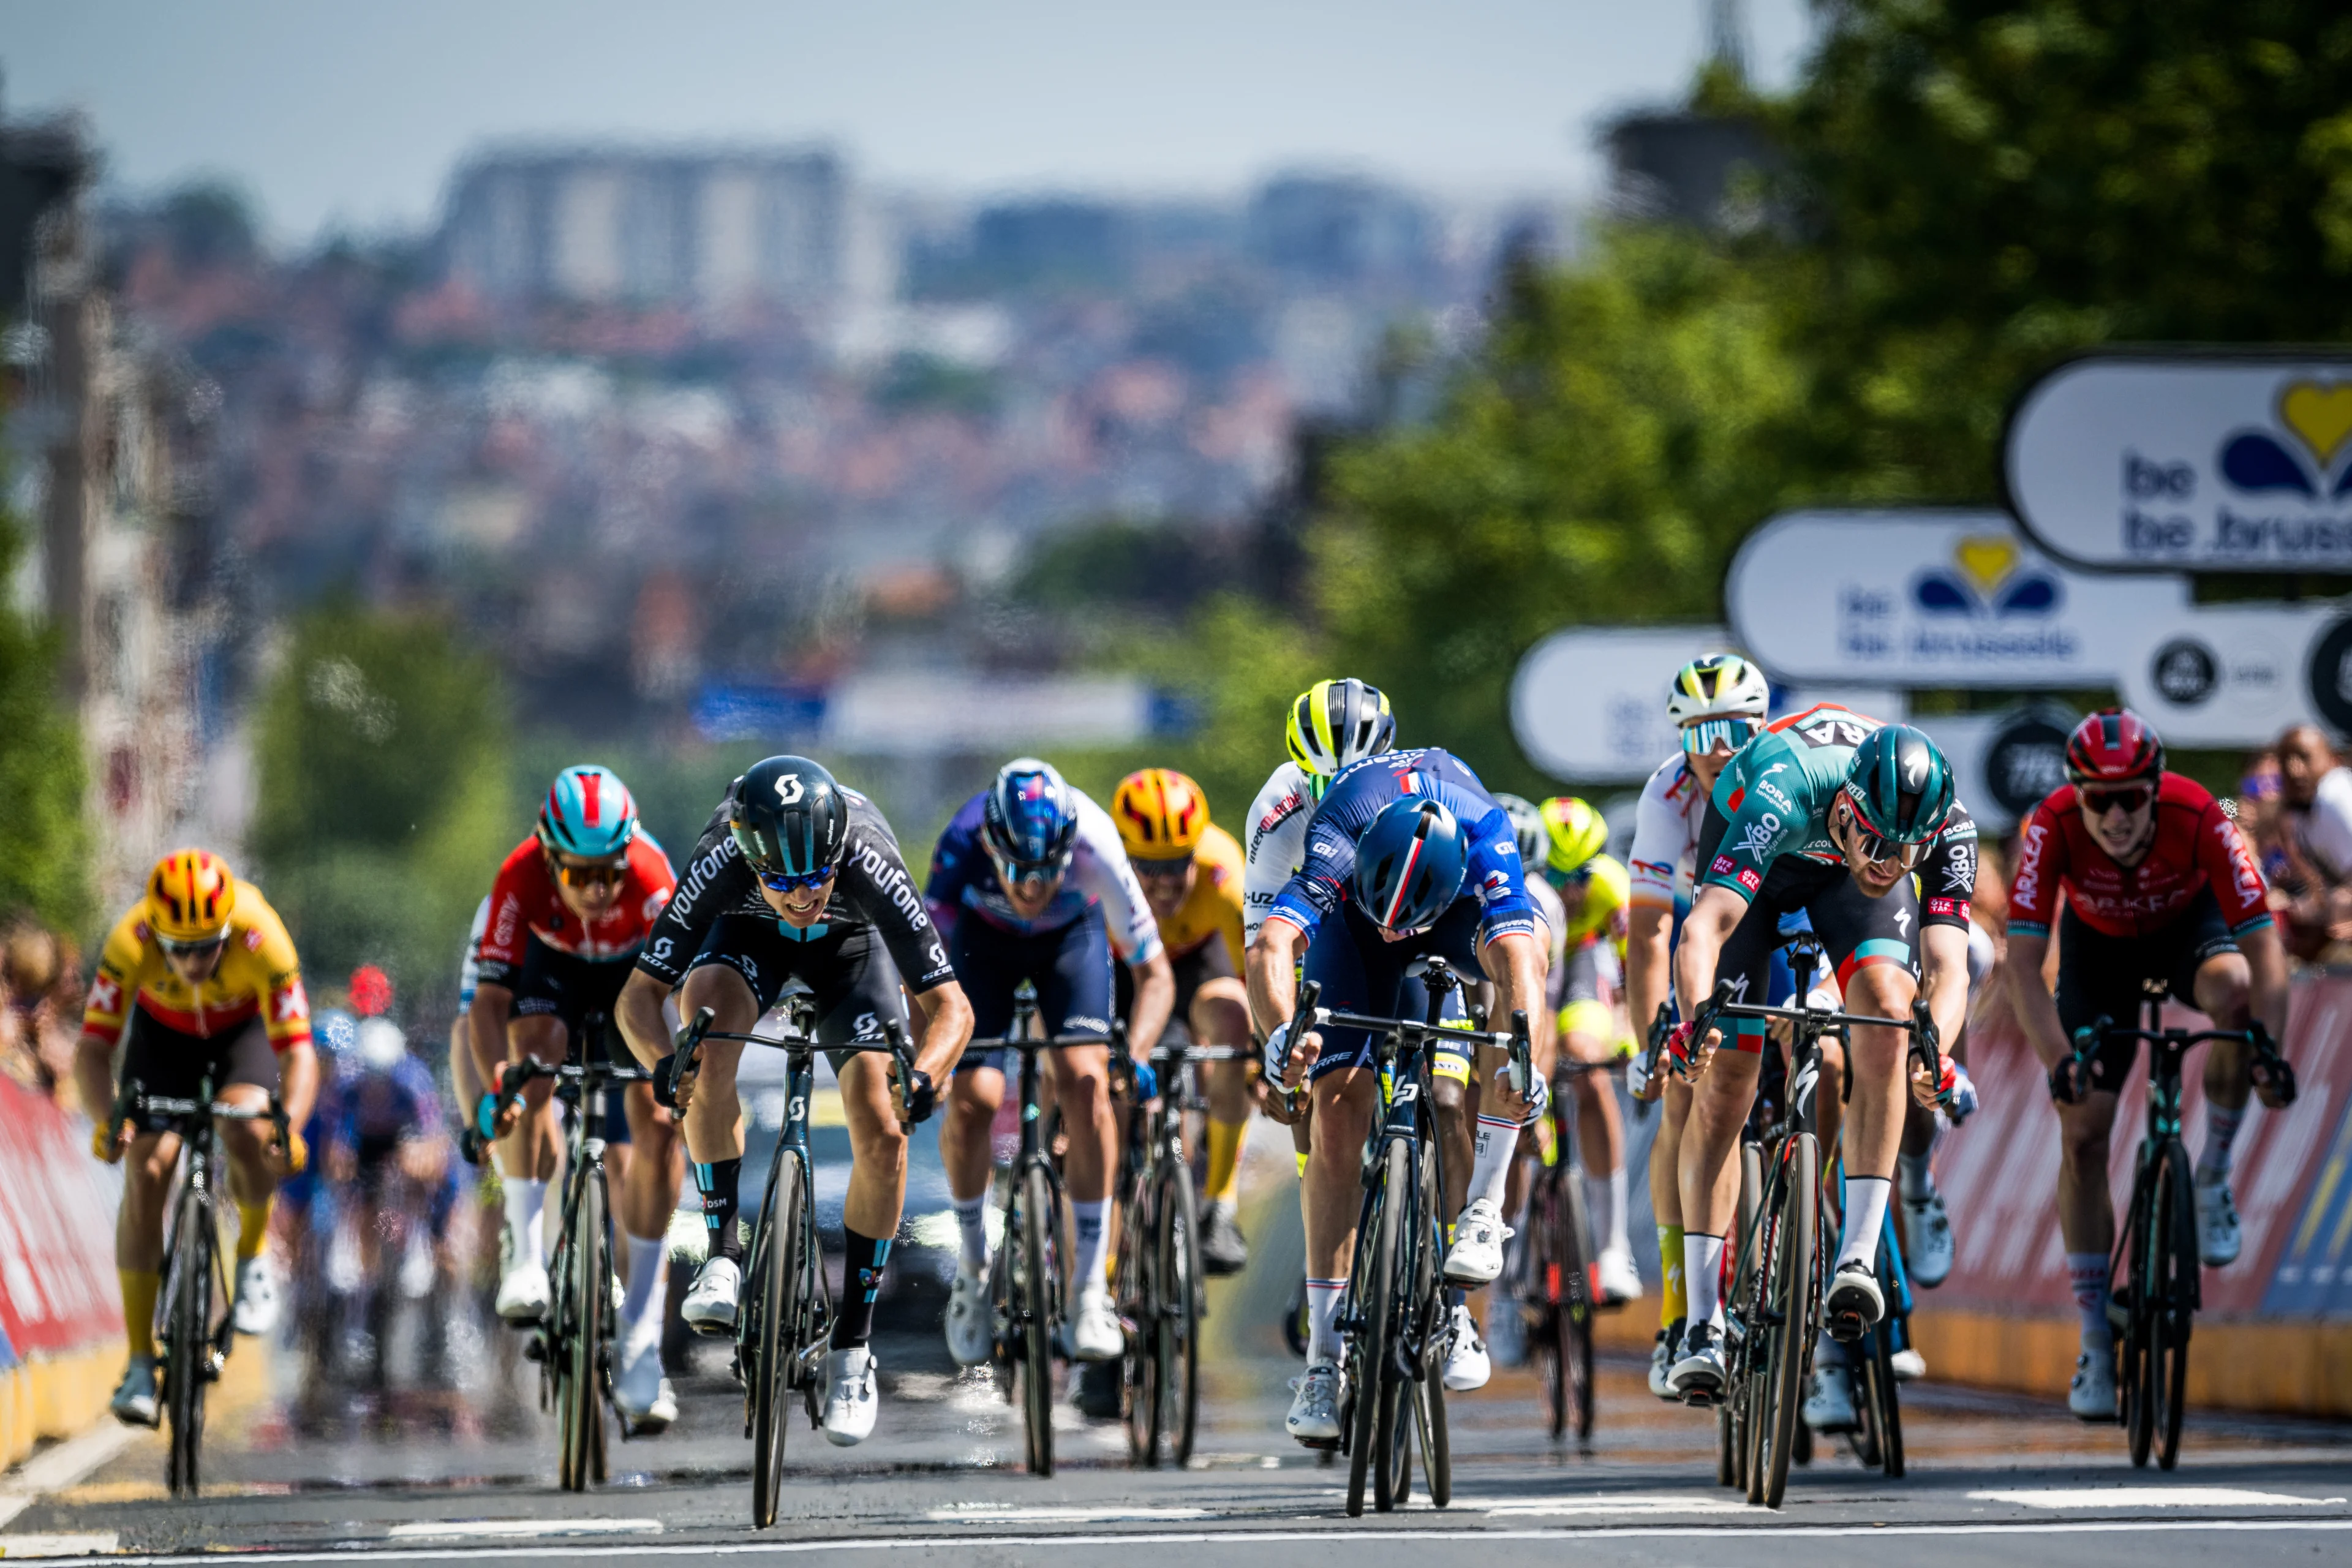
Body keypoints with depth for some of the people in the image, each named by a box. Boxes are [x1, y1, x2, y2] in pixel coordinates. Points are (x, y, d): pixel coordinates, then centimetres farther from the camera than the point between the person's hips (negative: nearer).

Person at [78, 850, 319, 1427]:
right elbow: (93, 1049, -36)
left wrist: (289, 1125, -57)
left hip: (245, 1029, -1)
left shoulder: (261, 938, -38)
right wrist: (108, 1120, -54)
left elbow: (298, 1053, -39)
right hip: (163, 1032, 1)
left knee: (247, 1132, -31)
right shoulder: (131, 941, -35)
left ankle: (252, 1260, -1)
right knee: (145, 1172, -15)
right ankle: (140, 1363, -10)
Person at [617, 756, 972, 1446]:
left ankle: (853, 1344, 0)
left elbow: (949, 1006, -36)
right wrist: (661, 1061, -55)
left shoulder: (870, 866, -40)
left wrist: (924, 1075, -56)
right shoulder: (721, 866, -39)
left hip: (851, 943, 0)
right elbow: (639, 994, -34)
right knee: (708, 1014, -34)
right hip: (748, 935, 0)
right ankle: (723, 1248, -21)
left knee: (882, 1133, -16)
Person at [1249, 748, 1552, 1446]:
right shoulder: (1337, 840, -41)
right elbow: (1269, 949, -54)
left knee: (1523, 945, -34)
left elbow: (1516, 962, -53)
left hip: (1459, 905, 1)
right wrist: (1282, 1040, -73)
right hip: (1349, 915, -1)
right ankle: (1324, 1359, -9)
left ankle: (1482, 1211, -27)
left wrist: (1523, 1060, -71)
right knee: (1339, 1108, -14)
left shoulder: (1485, 834, -41)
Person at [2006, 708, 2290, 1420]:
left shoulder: (2199, 818, -36)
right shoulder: (2053, 826, -33)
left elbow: (2262, 942, -37)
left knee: (2234, 991, -37)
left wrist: (2271, 1052, -51)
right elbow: (2024, 960, -35)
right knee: (2083, 1135, -9)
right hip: (2100, 943, 1)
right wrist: (2057, 1059, -49)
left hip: (2189, 923, -1)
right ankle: (2096, 1344, 1)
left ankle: (2213, 1175, -13)